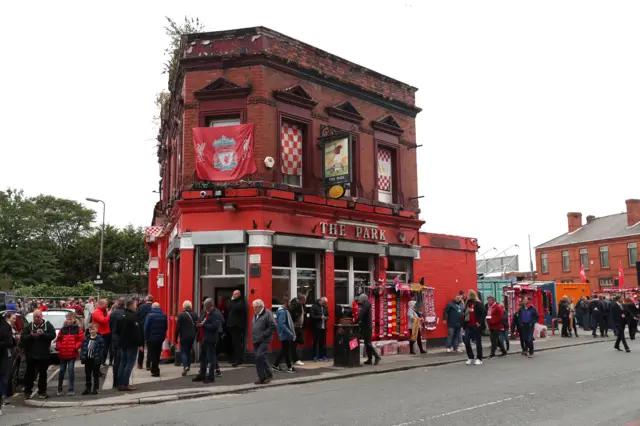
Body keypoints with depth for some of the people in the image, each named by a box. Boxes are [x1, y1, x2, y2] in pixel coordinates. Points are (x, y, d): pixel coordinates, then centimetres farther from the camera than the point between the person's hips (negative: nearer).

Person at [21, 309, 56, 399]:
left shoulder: (48, 325, 2)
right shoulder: (28, 326, 6)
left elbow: (53, 335, -9)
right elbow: (22, 338, -2)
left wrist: (43, 334, -22)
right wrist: (30, 336, -19)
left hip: (43, 354, -1)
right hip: (31, 354, 1)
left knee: (43, 374, 6)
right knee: (29, 373, 4)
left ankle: (42, 392, 15)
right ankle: (27, 392, 15)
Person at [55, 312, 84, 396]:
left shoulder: (78, 329, 0)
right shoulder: (62, 329, 10)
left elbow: (81, 340, -4)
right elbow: (58, 340, 12)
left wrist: (76, 347, -16)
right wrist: (58, 346, -4)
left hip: (72, 354, -3)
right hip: (62, 353, 3)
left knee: (71, 370, -3)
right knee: (62, 370, 13)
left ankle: (71, 389, 4)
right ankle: (59, 388, 27)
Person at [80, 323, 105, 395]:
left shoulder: (100, 339, -10)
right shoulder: (86, 338, 3)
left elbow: (102, 349, -11)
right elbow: (83, 348, 4)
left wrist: (99, 358, -17)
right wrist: (82, 357, -4)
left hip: (95, 360, -5)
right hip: (87, 359, 5)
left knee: (96, 375, 6)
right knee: (87, 375, 14)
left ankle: (95, 388, 14)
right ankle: (88, 388, 24)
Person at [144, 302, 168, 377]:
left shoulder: (150, 315, -12)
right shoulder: (164, 316, 3)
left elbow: (146, 328, -11)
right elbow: (166, 327, 6)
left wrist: (146, 337, -3)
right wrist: (163, 336, 12)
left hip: (151, 338, -5)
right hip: (160, 338, 5)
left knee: (152, 355, 2)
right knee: (157, 354, 16)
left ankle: (155, 371, -1)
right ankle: (155, 370, 25)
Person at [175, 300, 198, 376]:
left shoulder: (181, 315, -11)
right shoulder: (195, 315, 3)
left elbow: (178, 327, -11)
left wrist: (176, 337, -4)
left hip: (184, 336, -4)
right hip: (192, 336, 5)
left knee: (183, 351, 0)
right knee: (189, 351, 18)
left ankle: (185, 366, -19)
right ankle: (188, 366, 24)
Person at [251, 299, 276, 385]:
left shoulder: (267, 313, -7)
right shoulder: (255, 315, 17)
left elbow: (273, 326, -15)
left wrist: (264, 334, -16)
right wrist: (253, 337, 13)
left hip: (264, 340, -8)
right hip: (256, 341, 8)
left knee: (260, 356, -17)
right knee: (256, 358, 6)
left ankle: (269, 374, -1)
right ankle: (261, 377, 14)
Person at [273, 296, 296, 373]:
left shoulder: (285, 310, 12)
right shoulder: (282, 311, -19)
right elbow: (282, 324, -26)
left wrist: (291, 333, 15)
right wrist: (290, 333, -24)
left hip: (286, 335, 10)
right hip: (285, 335, -10)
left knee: (284, 350, 14)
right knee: (286, 351, 1)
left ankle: (276, 365, 20)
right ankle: (289, 367, 10)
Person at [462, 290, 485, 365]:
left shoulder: (478, 304, -9)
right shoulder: (467, 304, 14)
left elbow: (483, 313, -15)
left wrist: (480, 322, -21)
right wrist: (464, 324, 12)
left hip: (476, 326, -7)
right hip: (468, 326, 7)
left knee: (478, 342, 3)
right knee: (466, 342, 2)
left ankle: (479, 359, 12)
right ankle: (470, 358, 15)